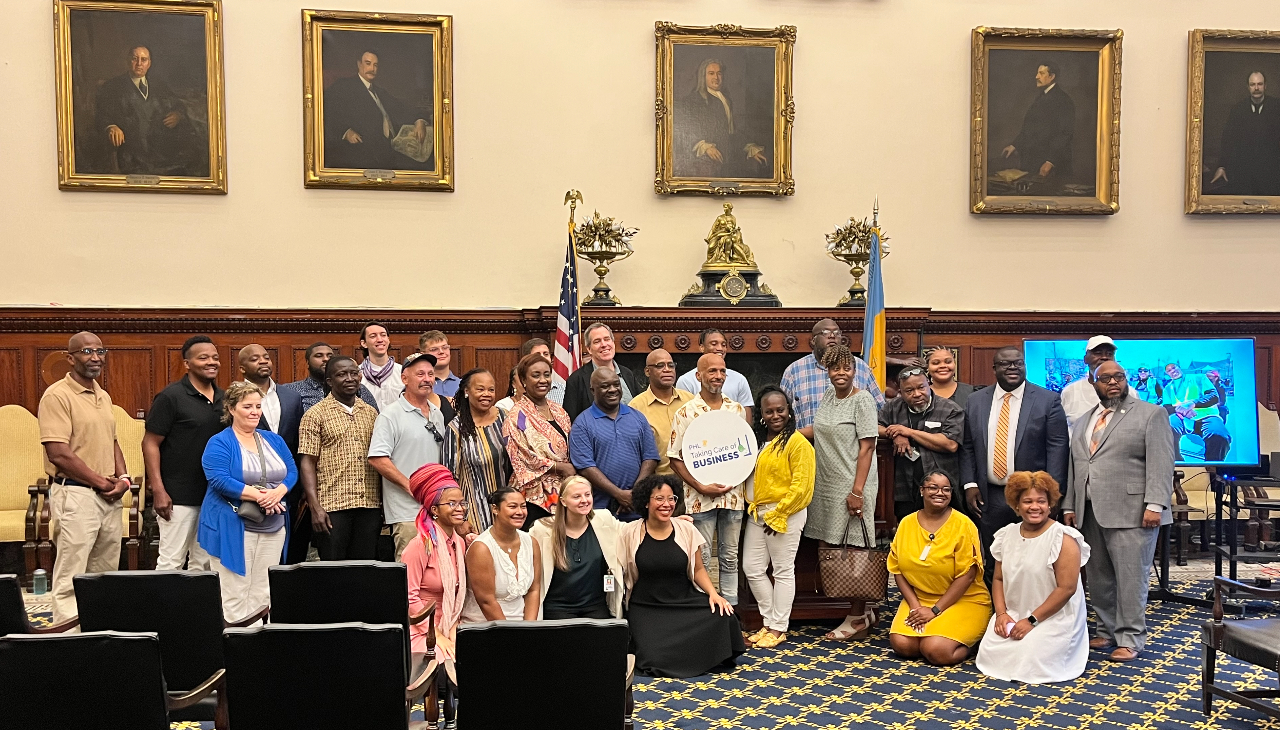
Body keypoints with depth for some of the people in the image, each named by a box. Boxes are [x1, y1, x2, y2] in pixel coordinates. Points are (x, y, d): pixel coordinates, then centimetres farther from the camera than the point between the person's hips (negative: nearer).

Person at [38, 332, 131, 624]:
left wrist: (123, 478, 4)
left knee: (105, 573, 13)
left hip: (110, 496, 8)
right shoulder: (57, 396, -10)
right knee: (71, 578, -3)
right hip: (75, 495, -8)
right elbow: (59, 454, -17)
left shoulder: (103, 396, 14)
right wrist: (102, 483, -11)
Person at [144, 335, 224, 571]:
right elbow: (150, 443, -9)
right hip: (178, 496, -6)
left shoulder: (223, 397, 10)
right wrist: (158, 490, -16)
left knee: (204, 562, 12)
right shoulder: (171, 397, -8)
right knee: (171, 562, -1)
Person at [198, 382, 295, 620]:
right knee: (236, 592, -3)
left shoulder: (274, 440, 14)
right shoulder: (219, 443, -4)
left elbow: (292, 471, 8)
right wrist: (260, 496, -20)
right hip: (232, 526, -5)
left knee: (263, 593, 9)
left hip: (273, 527, 5)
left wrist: (278, 493, -13)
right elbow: (220, 480, -16)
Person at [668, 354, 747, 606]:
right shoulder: (686, 413, -3)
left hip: (733, 493, 3)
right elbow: (675, 458, -4)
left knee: (730, 557, 10)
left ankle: (731, 608, 19)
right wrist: (701, 487, -12)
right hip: (701, 497, -3)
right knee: (702, 560, 2)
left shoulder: (736, 409, 9)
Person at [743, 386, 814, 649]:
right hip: (757, 513, 8)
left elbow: (801, 486, -15)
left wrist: (777, 515, -15)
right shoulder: (758, 440, 12)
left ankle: (778, 628, 12)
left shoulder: (797, 442, -10)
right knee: (752, 569, 8)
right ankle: (769, 622, 22)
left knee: (783, 571, 2)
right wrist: (752, 506, 6)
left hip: (785, 514, -8)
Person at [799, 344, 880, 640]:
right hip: (827, 485, 8)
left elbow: (867, 447, -14)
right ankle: (864, 611, 23)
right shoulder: (828, 396, 12)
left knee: (852, 549, -3)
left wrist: (857, 491, -19)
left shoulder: (862, 399, -9)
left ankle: (857, 618, 9)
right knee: (833, 548, 9)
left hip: (851, 487, -7)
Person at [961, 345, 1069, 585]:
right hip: (988, 497, 3)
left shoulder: (1048, 400, -1)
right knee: (993, 563, 10)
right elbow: (967, 447, 10)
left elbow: (1057, 449, -5)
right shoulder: (976, 401, 8)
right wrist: (970, 484, 0)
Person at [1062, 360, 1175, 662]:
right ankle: (1107, 631, 21)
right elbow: (1074, 465, 19)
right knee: (1099, 577, 10)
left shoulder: (1151, 414, 1)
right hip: (1089, 513, 6)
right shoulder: (1085, 421, 19)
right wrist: (1069, 505, 12)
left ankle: (1129, 639, 3)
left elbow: (1161, 464, -7)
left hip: (1131, 511, -6)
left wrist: (1155, 505, -16)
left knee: (1131, 576, -4)